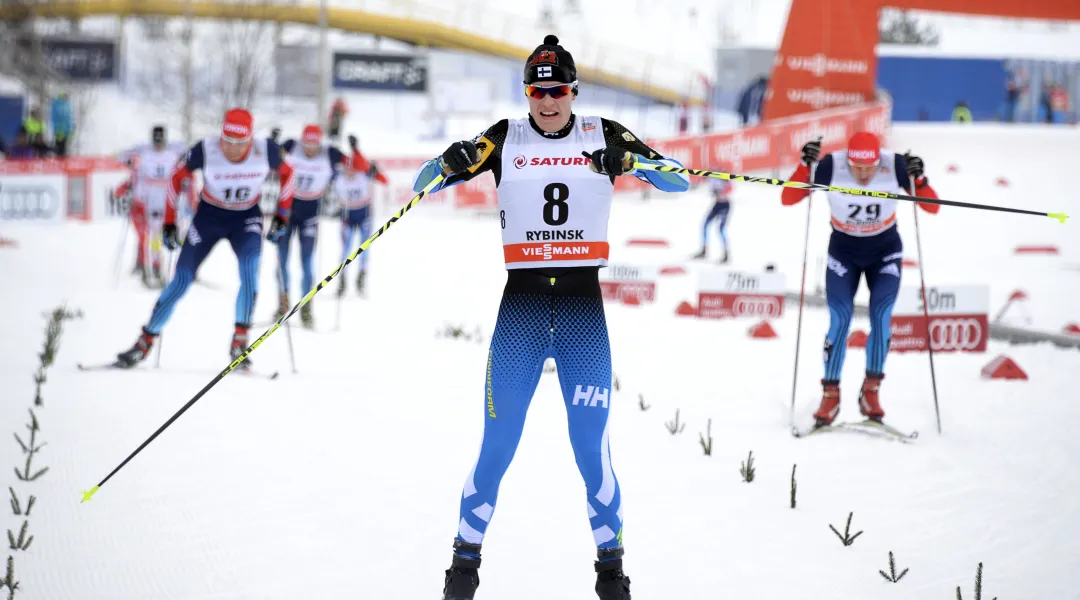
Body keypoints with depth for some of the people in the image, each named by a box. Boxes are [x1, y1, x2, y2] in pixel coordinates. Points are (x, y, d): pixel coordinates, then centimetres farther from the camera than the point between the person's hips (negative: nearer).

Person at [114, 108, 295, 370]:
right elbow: (177, 176, -7)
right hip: (208, 216, 0)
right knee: (182, 280, -4)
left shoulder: (266, 151, -23)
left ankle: (240, 341, -18)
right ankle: (145, 343, 10)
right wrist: (170, 222, -5)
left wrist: (282, 215, -2)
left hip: (246, 219, 0)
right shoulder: (205, 151, -25)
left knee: (250, 267, -27)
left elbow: (286, 173, 0)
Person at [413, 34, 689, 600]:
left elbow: (680, 181, -1)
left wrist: (631, 160, -21)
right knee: (497, 445, -1)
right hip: (521, 302, 0)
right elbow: (422, 184, 4)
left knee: (591, 446, -1)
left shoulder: (603, 135, 3)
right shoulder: (505, 139, 3)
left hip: (583, 303, 0)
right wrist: (453, 161, -20)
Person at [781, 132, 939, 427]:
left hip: (885, 251, 0)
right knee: (840, 319, -13)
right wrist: (805, 166, -36)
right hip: (844, 250, 0)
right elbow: (788, 199, -22)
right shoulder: (831, 167, -24)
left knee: (881, 316, -15)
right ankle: (830, 394, -2)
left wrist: (918, 179, -37)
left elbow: (932, 207, -19)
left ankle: (871, 390, -1)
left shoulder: (895, 166, -23)